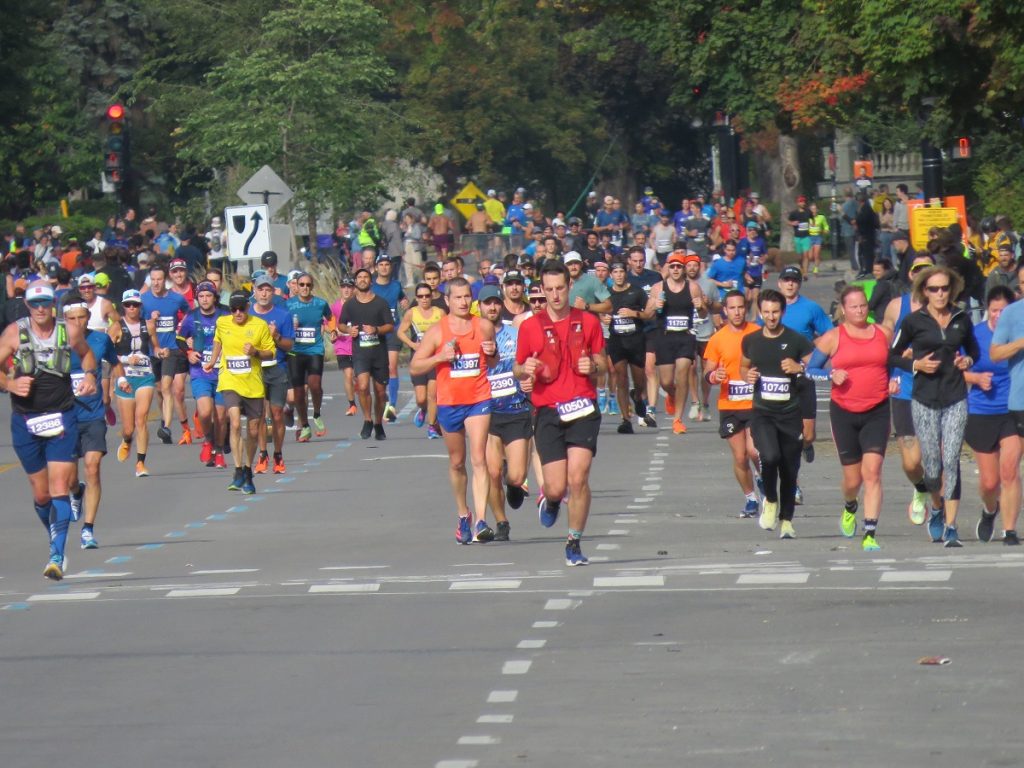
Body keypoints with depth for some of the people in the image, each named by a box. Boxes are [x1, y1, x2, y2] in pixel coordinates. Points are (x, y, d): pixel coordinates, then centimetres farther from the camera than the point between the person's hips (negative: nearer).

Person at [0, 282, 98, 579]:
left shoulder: (70, 331, 1)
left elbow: (86, 353, 22)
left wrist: (89, 374, 3)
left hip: (62, 420, -1)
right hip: (25, 421, 1)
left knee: (59, 488, -13)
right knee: (41, 494, 9)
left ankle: (57, 557, -19)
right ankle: (56, 541, 35)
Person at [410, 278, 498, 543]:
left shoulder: (484, 327, 3)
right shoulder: (437, 332, -1)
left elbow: (495, 363, 17)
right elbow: (414, 367, 0)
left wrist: (491, 354, -7)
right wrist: (440, 357, -15)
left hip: (479, 400, -1)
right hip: (448, 402, 1)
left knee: (479, 459, -14)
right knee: (457, 462, 13)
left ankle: (481, 521, -20)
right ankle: (463, 516, 32)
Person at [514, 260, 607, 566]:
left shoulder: (588, 322, 6)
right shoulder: (530, 326, 4)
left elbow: (603, 363, 16)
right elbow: (517, 369, 11)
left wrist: (593, 367, -7)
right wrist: (525, 370, -12)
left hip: (582, 409, 0)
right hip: (548, 413, 0)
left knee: (578, 479, -12)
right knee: (557, 487, -5)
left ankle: (574, 544, 3)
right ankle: (550, 500, 33)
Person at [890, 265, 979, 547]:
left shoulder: (961, 319, 7)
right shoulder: (913, 321, -1)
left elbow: (973, 350, 23)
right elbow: (892, 355, 7)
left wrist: (969, 361, 1)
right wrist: (915, 365, -9)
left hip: (956, 399, 1)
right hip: (925, 400, -1)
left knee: (951, 462, -10)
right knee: (932, 468, 2)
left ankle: (950, 527, -9)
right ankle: (937, 508, 34)